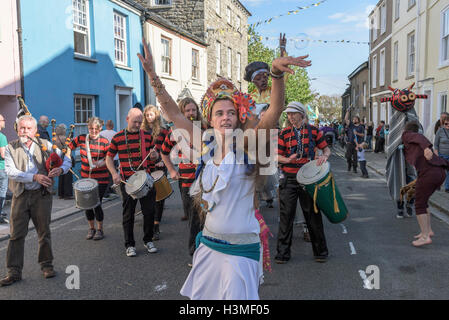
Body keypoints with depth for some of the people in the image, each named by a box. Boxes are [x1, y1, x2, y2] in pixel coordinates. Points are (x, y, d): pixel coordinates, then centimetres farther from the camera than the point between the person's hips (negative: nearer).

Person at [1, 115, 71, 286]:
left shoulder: (45, 145, 4)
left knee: (44, 231, 8)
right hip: (20, 195, 0)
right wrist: (35, 177, -22)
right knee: (16, 234, 1)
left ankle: (46, 265, 23)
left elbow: (66, 160, 7)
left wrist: (61, 169, -16)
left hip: (41, 194, 1)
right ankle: (14, 271, 11)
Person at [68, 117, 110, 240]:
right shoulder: (81, 138, 1)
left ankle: (100, 229, 15)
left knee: (97, 204, -6)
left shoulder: (104, 142, -7)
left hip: (101, 179, -3)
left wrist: (100, 163, -22)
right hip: (85, 177, 3)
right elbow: (69, 148, 13)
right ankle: (91, 228, 29)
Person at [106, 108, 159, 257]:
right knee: (128, 214, 5)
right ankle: (130, 245, 18)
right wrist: (114, 174, -8)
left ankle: (148, 240, 23)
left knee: (149, 211, 5)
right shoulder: (118, 137, 0)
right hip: (127, 181, -2)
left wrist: (154, 155, -11)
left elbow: (154, 157, 13)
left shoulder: (147, 136, 6)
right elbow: (109, 157, 6)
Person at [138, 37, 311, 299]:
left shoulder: (247, 145, -11)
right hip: (209, 244, 5)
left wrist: (277, 73, -39)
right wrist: (153, 75, -3)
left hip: (241, 249, -4)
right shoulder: (206, 146, 0)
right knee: (201, 295, 17)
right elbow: (174, 114, 1)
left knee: (238, 296, 6)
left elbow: (275, 109, -24)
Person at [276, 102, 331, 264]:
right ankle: (283, 252, 11)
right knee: (286, 214, 0)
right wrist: (288, 160, -17)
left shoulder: (313, 131, 4)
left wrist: (324, 156, -12)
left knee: (313, 214, 5)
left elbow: (326, 149, 10)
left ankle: (320, 251, 19)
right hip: (289, 178, 1)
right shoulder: (284, 133, 6)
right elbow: (277, 156, 4)